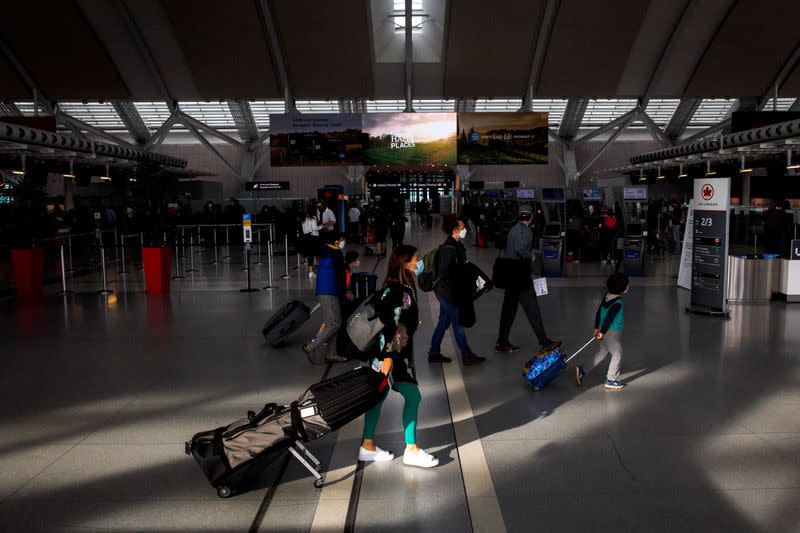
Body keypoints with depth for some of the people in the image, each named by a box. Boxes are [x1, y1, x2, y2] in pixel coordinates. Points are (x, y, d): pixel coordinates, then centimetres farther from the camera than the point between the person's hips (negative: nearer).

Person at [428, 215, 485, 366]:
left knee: (444, 322, 17)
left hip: (445, 292, 10)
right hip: (447, 293, -10)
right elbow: (443, 274, -25)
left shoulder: (456, 245, 6)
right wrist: (453, 293, -20)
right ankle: (467, 356, 16)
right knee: (458, 323, 3)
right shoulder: (448, 249, -24)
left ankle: (434, 353, 27)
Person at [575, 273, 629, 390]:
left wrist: (597, 328, 18)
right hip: (613, 332, -8)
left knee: (601, 353, 20)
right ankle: (611, 380, 17)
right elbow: (609, 317, -26)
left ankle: (582, 371, 17)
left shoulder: (606, 297, 3)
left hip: (605, 331, 9)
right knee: (617, 355, 9)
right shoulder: (618, 302, -23)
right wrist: (602, 332, -19)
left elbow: (598, 312, 10)